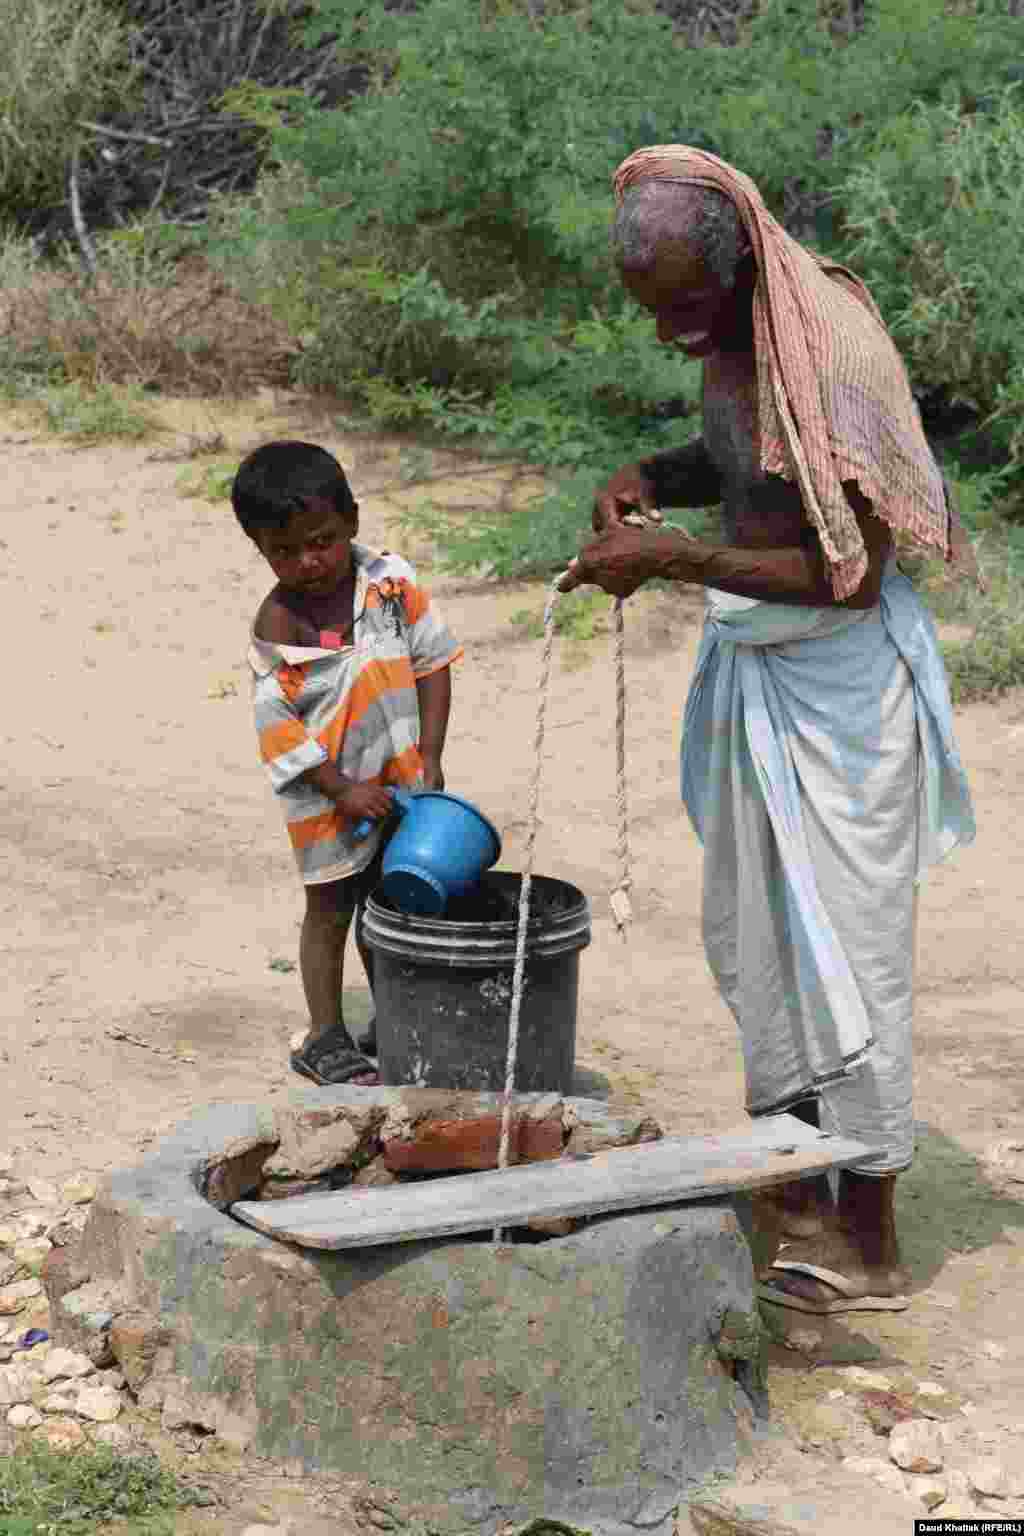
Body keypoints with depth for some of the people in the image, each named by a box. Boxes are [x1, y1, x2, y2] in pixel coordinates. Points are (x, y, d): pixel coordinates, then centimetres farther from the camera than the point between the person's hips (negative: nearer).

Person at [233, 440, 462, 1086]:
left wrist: (429, 759, -9)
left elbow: (432, 662, -4)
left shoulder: (391, 579, -8)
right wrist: (343, 791, -20)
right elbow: (278, 724, -16)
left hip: (400, 781, 3)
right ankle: (326, 1038, 21)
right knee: (330, 912, 8)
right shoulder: (277, 625, -16)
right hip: (327, 794, -3)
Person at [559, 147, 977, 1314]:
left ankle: (869, 1246, 13)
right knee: (751, 937, 15)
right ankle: (798, 1196, 31)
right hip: (751, 670, 9)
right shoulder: (730, 330, 1)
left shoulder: (828, 353, -26)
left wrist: (673, 558, -27)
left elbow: (853, 577, -27)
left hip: (837, 685, -9)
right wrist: (652, 478, -1)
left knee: (841, 946, 0)